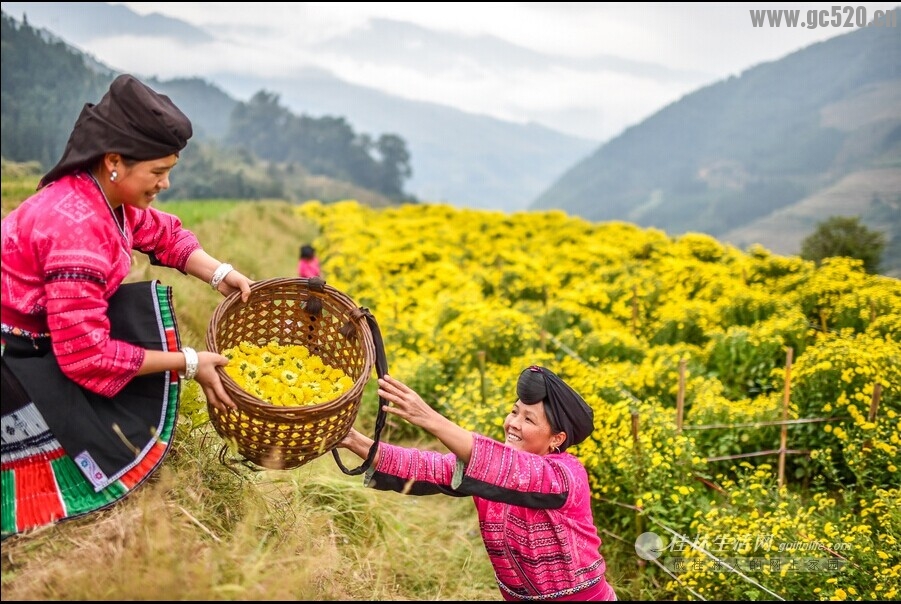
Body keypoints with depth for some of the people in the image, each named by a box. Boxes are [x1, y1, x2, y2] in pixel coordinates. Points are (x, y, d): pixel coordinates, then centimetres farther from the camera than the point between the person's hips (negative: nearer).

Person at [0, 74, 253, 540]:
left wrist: (221, 275, -1)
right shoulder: (77, 227, -30)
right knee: (120, 451, -13)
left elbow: (164, 235, 17)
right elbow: (87, 355, -30)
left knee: (152, 304, 11)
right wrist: (188, 363, -20)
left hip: (40, 337, 10)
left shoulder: (100, 194, -2)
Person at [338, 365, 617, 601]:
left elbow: (512, 471, -37)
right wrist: (357, 442, -29)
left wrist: (431, 420, -46)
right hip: (520, 596, 5)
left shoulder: (567, 474, -20)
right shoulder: (488, 465, -3)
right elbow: (428, 468, -16)